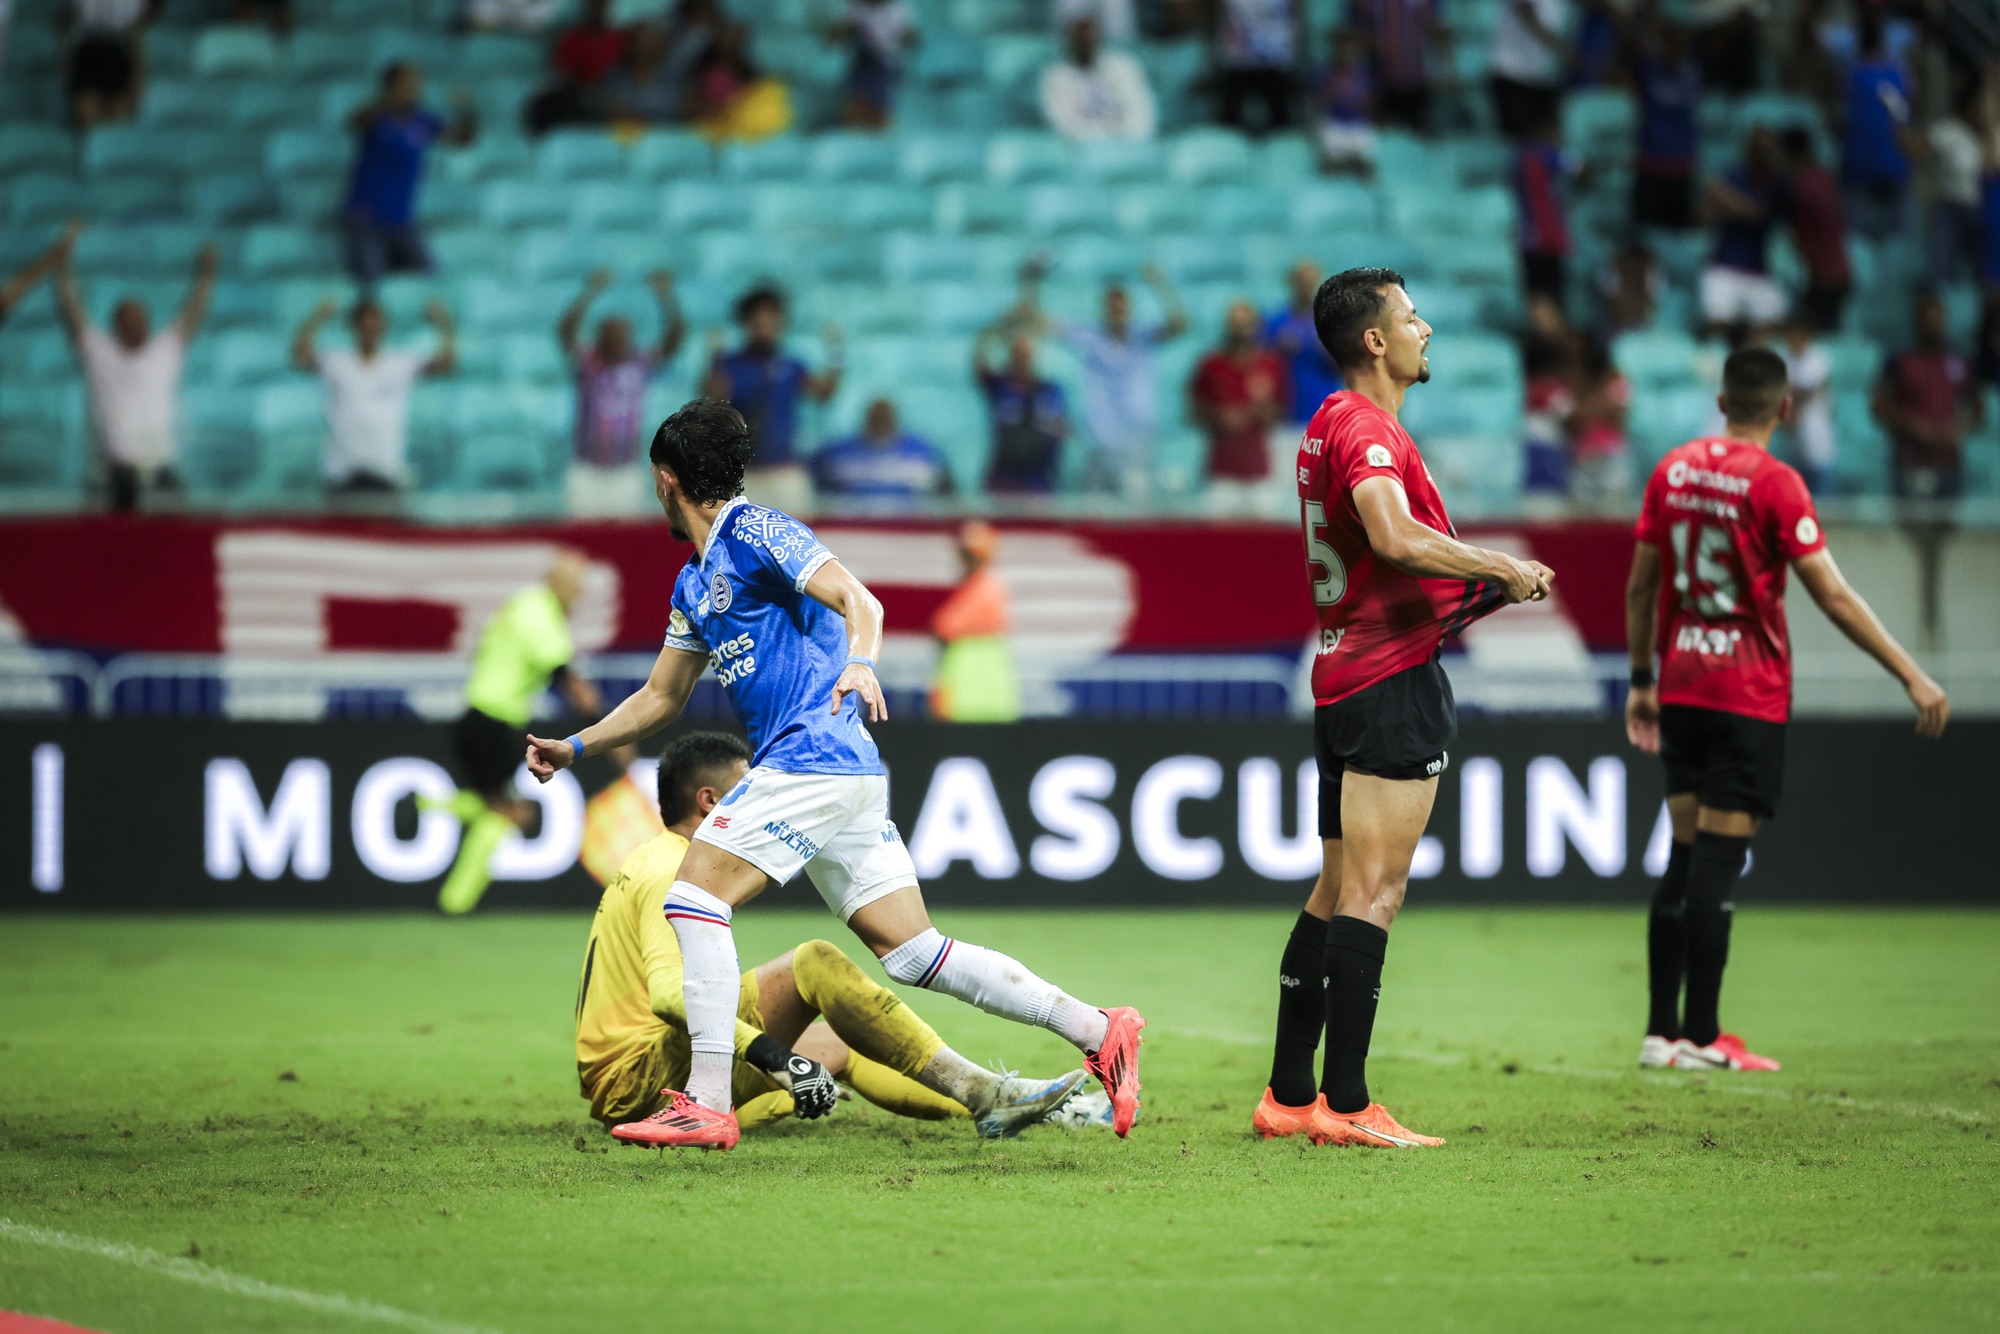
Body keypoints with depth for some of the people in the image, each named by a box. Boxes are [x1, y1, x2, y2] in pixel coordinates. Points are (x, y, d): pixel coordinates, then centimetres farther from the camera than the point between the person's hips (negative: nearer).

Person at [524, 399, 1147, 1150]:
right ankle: (1098, 1032, 5)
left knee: (694, 897, -14)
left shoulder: (754, 532, -4)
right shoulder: (694, 585, 23)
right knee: (915, 954, 3)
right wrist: (575, 747, 25)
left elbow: (857, 599, -16)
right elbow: (661, 697, 32)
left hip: (816, 754, -9)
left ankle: (707, 1102, -17)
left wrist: (860, 663, -35)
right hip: (837, 774, 9)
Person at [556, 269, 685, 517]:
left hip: (626, 472, 3)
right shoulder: (587, 363, -11)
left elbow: (675, 336, -14)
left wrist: (666, 297, -32)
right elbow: (566, 331, -28)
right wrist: (590, 293, -43)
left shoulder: (642, 363, -4)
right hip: (589, 471, -3)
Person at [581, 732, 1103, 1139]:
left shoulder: (649, 863, 20)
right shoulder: (672, 876, -12)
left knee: (837, 1047, 19)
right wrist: (775, 1056, -35)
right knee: (815, 962, -20)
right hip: (644, 1079, -11)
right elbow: (667, 992, -28)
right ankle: (978, 1091, -22)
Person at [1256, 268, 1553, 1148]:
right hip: (1394, 679, -10)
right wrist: (1505, 568, -21)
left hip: (1344, 674, 10)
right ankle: (1344, 1103, -13)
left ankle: (1287, 1095, 13)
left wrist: (1484, 588, 15)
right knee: (1374, 891, -11)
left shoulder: (1335, 424, 20)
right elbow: (1395, 536, -30)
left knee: (1338, 892, 12)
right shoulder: (1366, 427, -13)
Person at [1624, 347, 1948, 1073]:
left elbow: (1640, 586, 11)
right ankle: (1701, 1037, -4)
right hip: (1749, 694, -6)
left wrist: (1643, 681, 22)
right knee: (1718, 865, -4)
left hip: (1681, 688, 6)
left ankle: (1662, 1031, 10)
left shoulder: (1673, 470, 6)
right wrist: (1913, 678, -12)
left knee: (1686, 861, 10)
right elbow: (1834, 598, -15)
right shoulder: (1774, 483, -11)